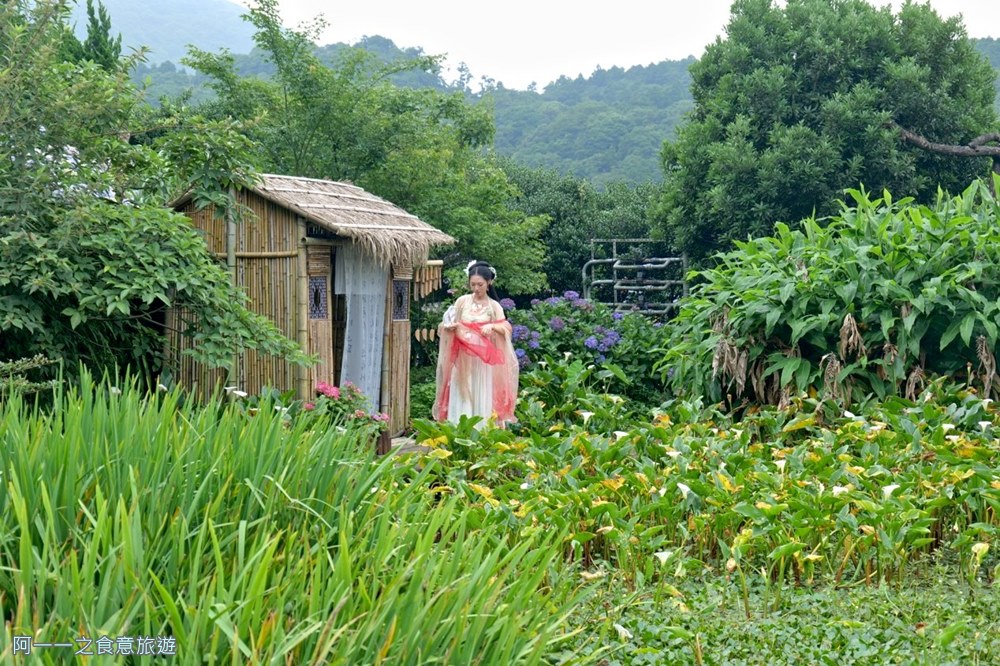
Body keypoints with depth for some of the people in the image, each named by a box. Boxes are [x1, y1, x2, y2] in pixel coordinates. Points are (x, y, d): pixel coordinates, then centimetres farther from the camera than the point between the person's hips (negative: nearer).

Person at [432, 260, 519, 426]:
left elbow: (506, 328, -7)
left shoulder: (494, 306, 2)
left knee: (483, 398, -1)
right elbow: (447, 325, 8)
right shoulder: (462, 301, 5)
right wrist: (449, 326, -15)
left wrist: (492, 326, -26)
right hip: (463, 359, 1)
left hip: (484, 360, -1)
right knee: (461, 398, -1)